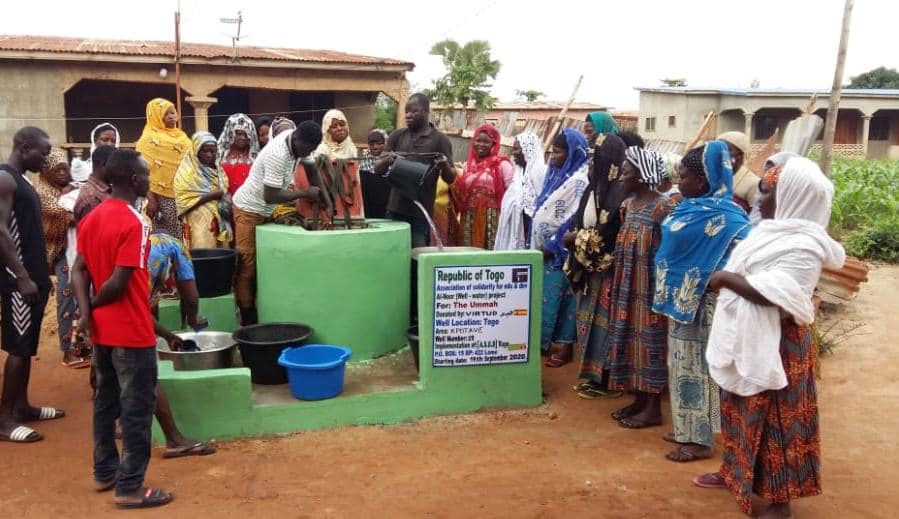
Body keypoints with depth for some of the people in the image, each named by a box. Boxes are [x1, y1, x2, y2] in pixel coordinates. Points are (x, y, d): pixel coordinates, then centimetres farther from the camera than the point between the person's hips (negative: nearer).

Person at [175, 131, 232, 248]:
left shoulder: (217, 170, 16)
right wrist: (212, 195, -15)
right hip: (199, 224, -6)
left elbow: (225, 193, 18)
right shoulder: (187, 172, -5)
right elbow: (185, 201, -12)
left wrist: (226, 200, -6)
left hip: (219, 222, 6)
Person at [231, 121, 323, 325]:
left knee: (259, 264, 11)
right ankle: (247, 320, 0)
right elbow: (271, 196, -29)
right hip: (249, 210, -9)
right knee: (247, 267, -4)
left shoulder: (294, 139, -4)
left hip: (263, 210, 9)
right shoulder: (278, 155, -30)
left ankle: (255, 310, 17)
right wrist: (304, 193, -22)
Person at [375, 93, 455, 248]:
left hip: (421, 212, -3)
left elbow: (450, 178, 1)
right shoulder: (397, 136, 9)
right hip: (395, 209, 3)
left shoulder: (440, 140, 1)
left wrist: (445, 166, -21)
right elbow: (378, 169, 8)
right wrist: (386, 161, -15)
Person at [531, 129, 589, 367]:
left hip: (561, 249, -8)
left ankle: (565, 344, 8)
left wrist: (552, 245, -14)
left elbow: (575, 219, -18)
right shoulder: (556, 174, 12)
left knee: (559, 297, -2)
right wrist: (540, 244, 10)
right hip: (545, 247, 8)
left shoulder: (579, 179, -14)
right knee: (547, 296, 11)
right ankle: (546, 341, 20)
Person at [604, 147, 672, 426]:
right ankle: (639, 400, 23)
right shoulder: (628, 204, 10)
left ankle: (653, 408, 8)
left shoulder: (662, 207, -14)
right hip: (628, 287, 8)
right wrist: (617, 286, 14)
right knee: (631, 339, 12)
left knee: (649, 341, -1)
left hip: (650, 287, -8)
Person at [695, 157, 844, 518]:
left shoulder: (804, 244, -21)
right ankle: (735, 472, 37)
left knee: (776, 419, 2)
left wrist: (725, 278, -20)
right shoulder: (772, 229, 7)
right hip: (745, 339, 9)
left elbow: (771, 294, -30)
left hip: (775, 345, -9)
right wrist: (726, 279, -1)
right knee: (742, 413, 20)